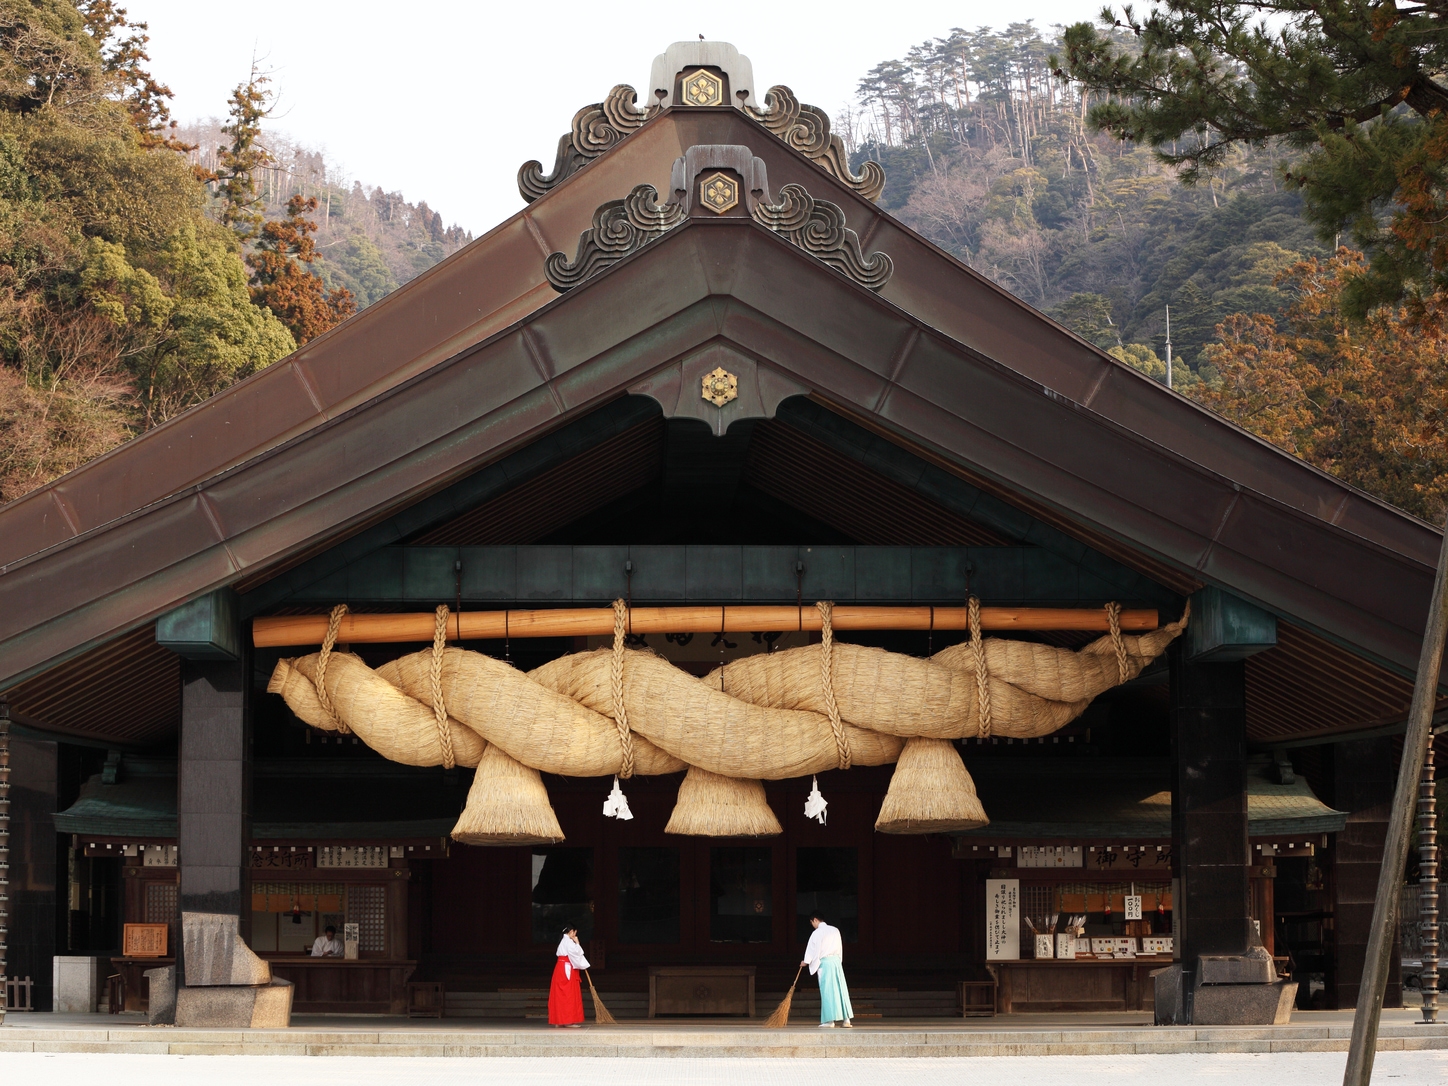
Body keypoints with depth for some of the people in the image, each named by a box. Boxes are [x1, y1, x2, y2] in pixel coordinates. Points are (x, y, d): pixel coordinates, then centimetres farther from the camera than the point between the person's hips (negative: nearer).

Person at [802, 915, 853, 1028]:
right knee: (841, 989, 5)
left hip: (824, 963, -5)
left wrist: (806, 961, 14)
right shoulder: (835, 930, 10)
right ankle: (846, 1019, 4)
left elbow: (812, 949, -1)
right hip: (836, 960, 5)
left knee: (827, 990, -4)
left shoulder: (817, 933, -7)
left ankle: (830, 1020, -8)